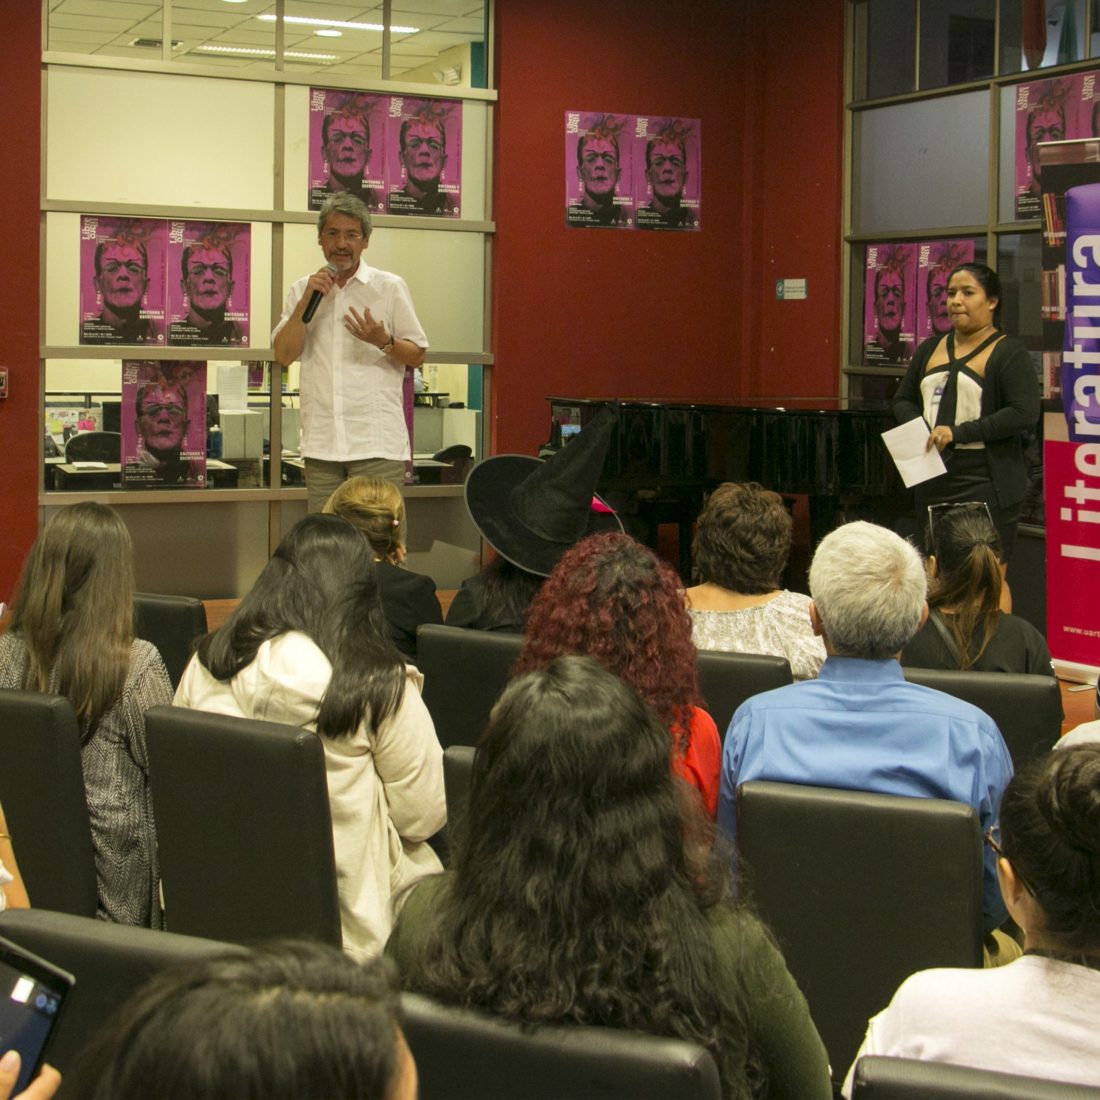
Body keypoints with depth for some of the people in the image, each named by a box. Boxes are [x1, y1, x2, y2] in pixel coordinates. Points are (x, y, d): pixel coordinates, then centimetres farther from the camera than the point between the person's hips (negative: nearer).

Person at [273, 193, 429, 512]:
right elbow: (284, 355, 3)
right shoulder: (302, 289, 13)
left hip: (377, 443, -3)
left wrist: (383, 341, -15)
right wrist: (306, 301, -6)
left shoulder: (390, 287, 4)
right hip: (320, 443, 3)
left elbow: (417, 355, 5)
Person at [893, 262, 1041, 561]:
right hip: (933, 483, 7)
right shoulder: (930, 349, 15)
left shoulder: (1009, 353, -6)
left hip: (987, 484, -6)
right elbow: (903, 400, 19)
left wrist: (959, 432, -19)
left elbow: (1025, 413, -17)